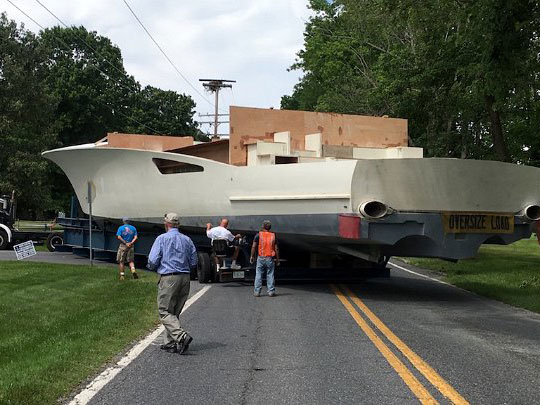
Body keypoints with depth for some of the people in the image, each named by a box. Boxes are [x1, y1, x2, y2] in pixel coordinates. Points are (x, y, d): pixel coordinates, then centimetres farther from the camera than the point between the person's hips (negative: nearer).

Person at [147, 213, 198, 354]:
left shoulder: (162, 238, -5)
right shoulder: (187, 240, 10)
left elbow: (152, 260, -9)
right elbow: (193, 262, 12)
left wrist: (153, 267, 13)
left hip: (168, 278, -6)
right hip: (185, 278, 6)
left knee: (165, 312, -2)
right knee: (175, 312, 14)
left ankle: (182, 336, -21)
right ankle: (169, 343, 14)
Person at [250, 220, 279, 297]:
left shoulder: (259, 235, -1)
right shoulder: (273, 236, 3)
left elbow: (254, 246, -5)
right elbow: (276, 249, 2)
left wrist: (252, 256, 4)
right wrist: (277, 259, 9)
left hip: (261, 258, -1)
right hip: (270, 259, 1)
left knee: (258, 275, 4)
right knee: (270, 275, 5)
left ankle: (257, 292, 3)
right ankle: (271, 292, 3)